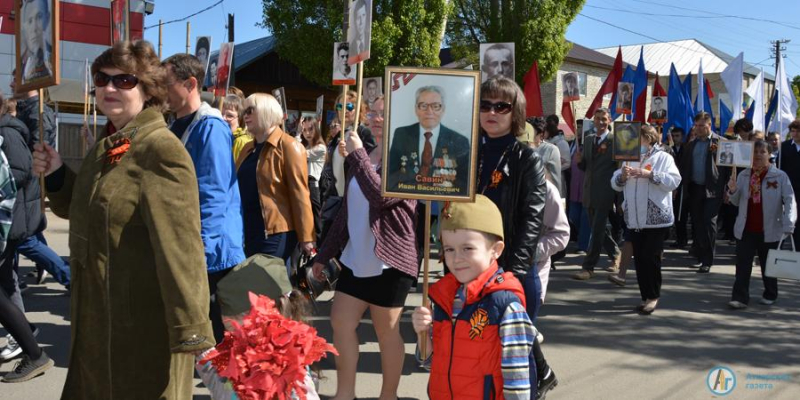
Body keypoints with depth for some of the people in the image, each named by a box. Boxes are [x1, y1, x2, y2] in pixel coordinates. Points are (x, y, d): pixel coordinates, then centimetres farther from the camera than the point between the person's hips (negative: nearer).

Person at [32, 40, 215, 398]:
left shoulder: (161, 148, -21)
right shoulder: (107, 146, 10)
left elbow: (180, 246, -27)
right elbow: (83, 209, 23)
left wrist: (192, 330, -29)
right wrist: (57, 175, 4)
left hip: (144, 322, -9)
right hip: (100, 315, 10)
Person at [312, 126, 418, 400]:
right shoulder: (362, 159, 12)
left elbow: (380, 195, -28)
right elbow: (346, 210, 17)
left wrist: (357, 153, -22)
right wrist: (324, 254, 16)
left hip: (389, 262, -7)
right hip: (355, 258, 7)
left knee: (387, 332, 4)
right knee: (340, 324, 7)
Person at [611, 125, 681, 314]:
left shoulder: (664, 158, 1)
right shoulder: (630, 158, 17)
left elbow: (674, 181, -13)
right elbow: (616, 184, 12)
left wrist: (650, 174, -21)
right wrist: (622, 176, -10)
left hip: (657, 218, -5)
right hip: (634, 219, 5)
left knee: (651, 258, -6)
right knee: (639, 259, 6)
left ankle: (653, 296, 9)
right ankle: (646, 297, 15)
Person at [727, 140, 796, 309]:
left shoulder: (780, 176, -7)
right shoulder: (743, 175, 5)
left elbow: (790, 201, -12)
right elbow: (737, 202, 12)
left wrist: (789, 224, -23)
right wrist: (733, 191, -10)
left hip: (769, 230, -2)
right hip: (746, 229, 2)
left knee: (768, 265, 14)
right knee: (743, 265, -2)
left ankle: (770, 295, 32)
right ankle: (740, 297, 0)